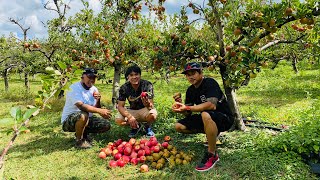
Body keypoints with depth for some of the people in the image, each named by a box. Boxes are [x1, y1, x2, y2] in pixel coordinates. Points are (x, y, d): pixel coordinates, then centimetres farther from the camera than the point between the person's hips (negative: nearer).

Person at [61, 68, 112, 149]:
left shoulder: (94, 89, 3)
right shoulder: (74, 88, -18)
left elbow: (96, 109, 0)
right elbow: (81, 106, -34)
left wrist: (98, 101, -21)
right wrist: (100, 111, -38)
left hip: (87, 119, 7)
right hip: (69, 120, -7)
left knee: (106, 125, -7)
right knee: (83, 115, -38)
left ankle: (84, 133, 15)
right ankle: (79, 140, -11)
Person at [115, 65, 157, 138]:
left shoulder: (147, 85, -19)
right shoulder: (124, 88, -13)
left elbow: (151, 106, -23)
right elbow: (120, 106, -15)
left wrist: (148, 104, -49)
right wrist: (129, 117, -33)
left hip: (144, 110, -2)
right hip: (132, 111, 2)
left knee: (152, 115, -36)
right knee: (118, 120, -25)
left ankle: (147, 126, 2)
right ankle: (136, 126, 7)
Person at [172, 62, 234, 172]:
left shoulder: (210, 83, -18)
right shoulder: (190, 90, 4)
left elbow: (211, 105, -35)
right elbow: (188, 114, 3)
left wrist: (187, 107, -35)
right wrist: (180, 105, -18)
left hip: (225, 118, -8)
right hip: (207, 120, 8)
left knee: (206, 115, -41)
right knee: (179, 126, -2)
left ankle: (212, 155, -23)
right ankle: (212, 134, 10)